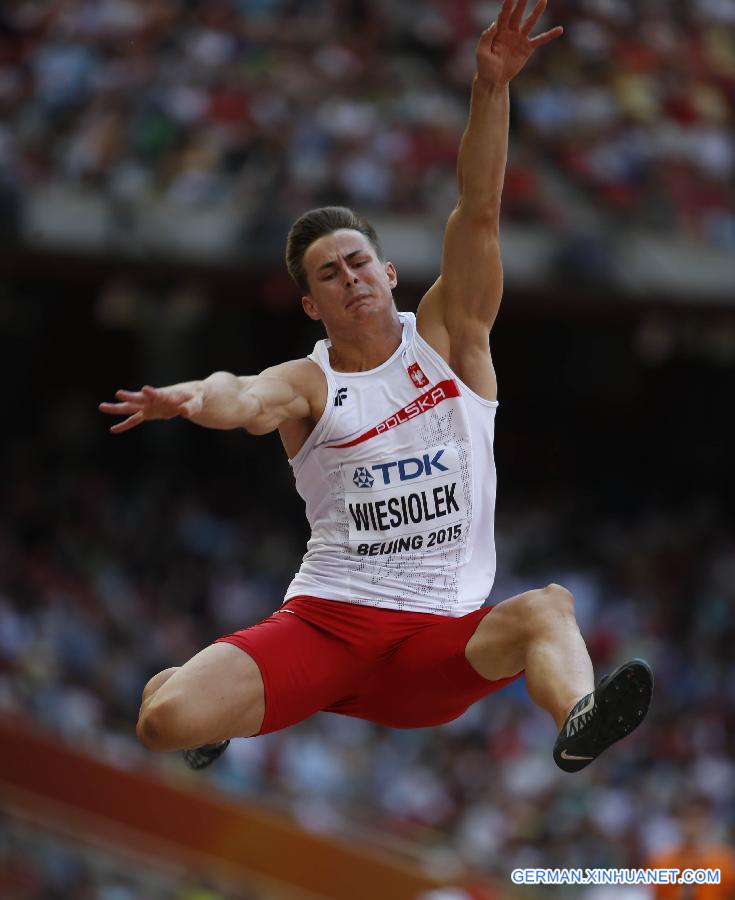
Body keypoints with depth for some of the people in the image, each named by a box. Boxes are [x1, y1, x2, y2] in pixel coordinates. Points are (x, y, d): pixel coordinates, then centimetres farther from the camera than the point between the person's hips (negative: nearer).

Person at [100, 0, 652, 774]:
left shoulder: (447, 337, 9)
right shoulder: (308, 383, 4)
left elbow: (477, 214, -3)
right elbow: (247, 400, -21)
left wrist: (491, 89, -17)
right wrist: (196, 399, -46)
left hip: (442, 637, 0)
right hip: (326, 620, 0)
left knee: (545, 609, -32)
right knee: (168, 719, -19)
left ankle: (577, 725, -61)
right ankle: (227, 702, 16)